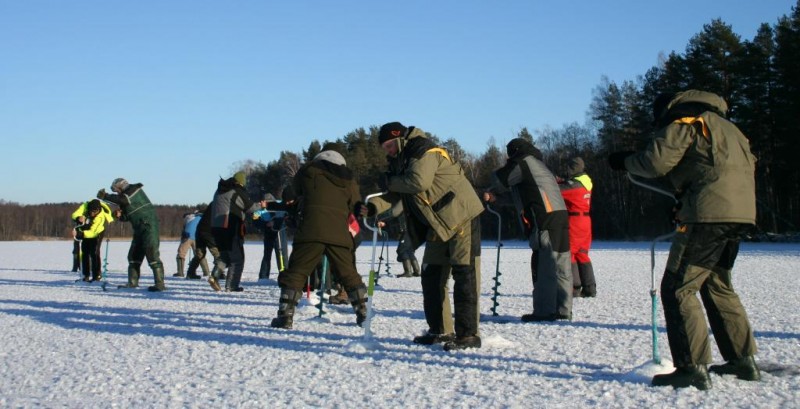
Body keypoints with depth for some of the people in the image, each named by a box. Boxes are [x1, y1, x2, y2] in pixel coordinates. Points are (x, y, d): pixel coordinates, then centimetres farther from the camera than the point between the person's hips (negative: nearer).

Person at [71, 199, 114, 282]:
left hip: (97, 232, -4)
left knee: (94, 252, -16)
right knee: (85, 252, 3)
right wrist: (79, 218, -53)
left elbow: (92, 233, -41)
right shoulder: (85, 206, -29)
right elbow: (75, 214, -29)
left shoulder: (100, 217, -39)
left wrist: (79, 234, -55)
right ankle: (86, 275, 11)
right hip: (86, 230, 4)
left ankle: (97, 275, -7)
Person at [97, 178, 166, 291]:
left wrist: (105, 196, -15)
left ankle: (160, 284, -16)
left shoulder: (135, 190, -7)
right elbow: (126, 217, 21)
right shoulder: (125, 198, 18)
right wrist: (119, 215, -2)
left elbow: (123, 199, -25)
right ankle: (132, 282, 20)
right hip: (139, 229, 10)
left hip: (149, 226, -10)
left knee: (152, 254, -14)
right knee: (133, 255, 11)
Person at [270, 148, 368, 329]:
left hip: (311, 232, -3)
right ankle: (363, 313, 15)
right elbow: (356, 207, 17)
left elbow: (295, 190, 23)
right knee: (349, 275, 16)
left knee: (295, 273, 1)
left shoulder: (309, 171, 11)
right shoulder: (348, 180, 17)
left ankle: (285, 316, -6)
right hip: (340, 235, 3)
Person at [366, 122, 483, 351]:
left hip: (462, 217, -10)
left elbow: (419, 182, -29)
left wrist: (389, 181, -13)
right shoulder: (402, 160, 14)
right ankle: (439, 331, 18)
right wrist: (374, 206, -11)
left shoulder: (424, 151, -15)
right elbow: (397, 194, 8)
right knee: (431, 276, 10)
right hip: (438, 224, 10)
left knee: (464, 275, -10)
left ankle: (468, 334, -9)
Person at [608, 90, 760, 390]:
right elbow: (748, 165, 26)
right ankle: (743, 360, 21)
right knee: (718, 285, 21)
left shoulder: (681, 121, 0)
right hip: (741, 213, 9)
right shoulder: (724, 125, 27)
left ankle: (693, 368, -14)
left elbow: (656, 161, -13)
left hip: (708, 212, -9)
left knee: (678, 289, -7)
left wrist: (625, 161, 7)